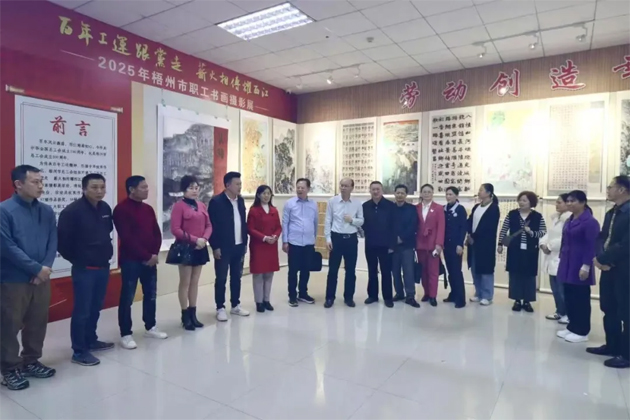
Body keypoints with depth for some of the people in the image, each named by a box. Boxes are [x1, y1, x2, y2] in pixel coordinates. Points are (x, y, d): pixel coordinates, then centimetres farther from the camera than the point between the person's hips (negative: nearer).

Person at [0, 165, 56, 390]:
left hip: (42, 278, 5)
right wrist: (37, 268, -15)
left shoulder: (47, 211, 6)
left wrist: (46, 267, -11)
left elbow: (53, 242, 4)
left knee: (38, 323, 14)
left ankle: (31, 362, 30)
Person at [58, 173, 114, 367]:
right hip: (84, 269, -6)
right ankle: (79, 351, 11)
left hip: (103, 267, 6)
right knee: (82, 310, 0)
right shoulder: (72, 211, -15)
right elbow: (62, 240, -12)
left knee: (96, 307, 17)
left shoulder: (105, 208, 4)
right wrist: (76, 259, -2)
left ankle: (91, 340, 34)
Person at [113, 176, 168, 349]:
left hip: (150, 259, 7)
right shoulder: (121, 209, -10)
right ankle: (125, 334, 11)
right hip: (130, 260, -7)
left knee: (151, 295, 13)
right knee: (127, 298, 1)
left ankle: (150, 327, 26)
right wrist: (146, 256, -15)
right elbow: (127, 238, -16)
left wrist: (154, 254, -3)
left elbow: (157, 233, 11)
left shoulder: (148, 209, 11)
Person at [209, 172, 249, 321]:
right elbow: (212, 225, -12)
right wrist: (215, 247, -14)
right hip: (223, 247, -6)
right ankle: (220, 308, 16)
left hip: (239, 246, 6)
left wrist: (245, 242, 10)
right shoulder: (216, 201, -11)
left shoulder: (241, 200, 8)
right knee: (221, 279, 4)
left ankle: (235, 305, 26)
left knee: (236, 277, 14)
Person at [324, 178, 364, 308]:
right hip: (336, 237, -1)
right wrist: (328, 238, -6)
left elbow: (361, 221, 5)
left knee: (350, 270, 10)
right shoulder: (332, 201, -2)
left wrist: (352, 220, -15)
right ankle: (330, 297, 16)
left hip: (351, 239, 1)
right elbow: (328, 221, -1)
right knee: (333, 269, 5)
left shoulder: (357, 203, 0)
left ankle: (349, 297, 23)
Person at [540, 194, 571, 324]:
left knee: (563, 289, -3)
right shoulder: (555, 217, 16)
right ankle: (559, 312, 27)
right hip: (552, 258, 9)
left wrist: (550, 246, -14)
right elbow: (549, 233, 15)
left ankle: (568, 314, 10)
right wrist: (543, 244, -3)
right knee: (555, 288, 16)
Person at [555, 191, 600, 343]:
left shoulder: (590, 222, -13)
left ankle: (582, 332, 11)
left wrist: (586, 266, -20)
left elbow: (591, 246, -17)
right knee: (569, 297, 12)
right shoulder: (569, 221, 13)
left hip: (579, 266, -8)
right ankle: (572, 327, 23)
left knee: (581, 299, 1)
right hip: (567, 265, 8)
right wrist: (562, 260, 15)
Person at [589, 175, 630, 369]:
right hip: (608, 268, 9)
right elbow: (603, 238, 11)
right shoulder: (610, 213, 14)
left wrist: (603, 259, -15)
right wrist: (600, 257, -7)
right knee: (609, 309, 16)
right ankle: (612, 346, 29)